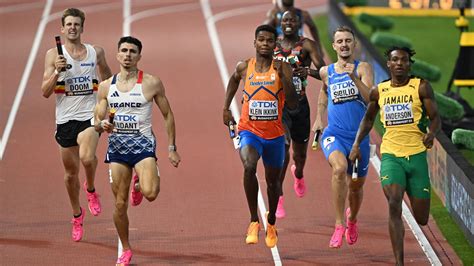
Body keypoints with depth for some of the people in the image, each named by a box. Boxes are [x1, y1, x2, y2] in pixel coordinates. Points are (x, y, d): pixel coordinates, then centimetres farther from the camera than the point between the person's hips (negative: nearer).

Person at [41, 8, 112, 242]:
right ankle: (77, 214, 34)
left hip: (89, 117, -1)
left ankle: (91, 189, 2)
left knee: (86, 157, -29)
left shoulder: (96, 52, 4)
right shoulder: (53, 55, -1)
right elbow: (45, 92, -5)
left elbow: (107, 76, 22)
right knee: (70, 173, 10)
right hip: (65, 119, 1)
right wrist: (57, 71, -20)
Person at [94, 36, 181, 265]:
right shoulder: (106, 86, 6)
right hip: (117, 144, 3)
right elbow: (97, 121, 10)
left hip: (143, 143, -3)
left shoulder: (151, 83, -3)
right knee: (120, 203, 3)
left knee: (150, 193, -25)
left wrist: (172, 148, 3)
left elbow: (168, 115, 5)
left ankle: (142, 182, 14)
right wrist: (102, 125, -15)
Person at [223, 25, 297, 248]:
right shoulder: (244, 68, -2)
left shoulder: (282, 69, -6)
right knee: (249, 167, -30)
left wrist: (284, 77, -23)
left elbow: (293, 105, -13)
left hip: (275, 134, 1)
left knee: (273, 180, 16)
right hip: (249, 131, -1)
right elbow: (234, 80, 23)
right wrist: (226, 108, 19)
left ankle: (271, 221, 44)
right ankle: (254, 221, -20)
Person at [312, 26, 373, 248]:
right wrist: (319, 118, 22)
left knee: (356, 186, 15)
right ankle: (339, 225, -27)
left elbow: (371, 99, -18)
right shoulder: (326, 72, 5)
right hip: (333, 135, 0)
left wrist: (354, 77, -28)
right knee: (339, 168, -31)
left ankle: (352, 218, 49)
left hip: (359, 136, 0)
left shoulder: (363, 68, -4)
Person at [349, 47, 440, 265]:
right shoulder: (379, 91, 7)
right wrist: (356, 144, 12)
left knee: (421, 219, 6)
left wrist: (431, 133, -23)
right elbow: (368, 119, 23)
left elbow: (435, 118, -2)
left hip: (416, 155, 0)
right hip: (390, 155, 0)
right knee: (394, 205, -23)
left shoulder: (421, 87, 0)